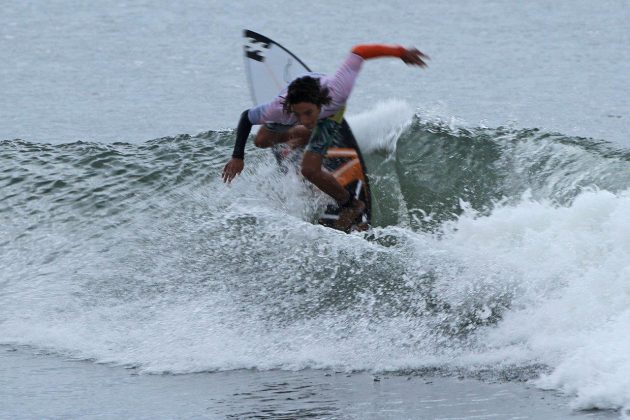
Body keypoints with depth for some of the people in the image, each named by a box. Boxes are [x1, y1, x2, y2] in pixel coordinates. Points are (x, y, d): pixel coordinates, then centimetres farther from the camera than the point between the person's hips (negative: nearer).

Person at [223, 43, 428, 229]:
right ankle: (301, 136, 53)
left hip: (330, 112, -2)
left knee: (310, 170, -16)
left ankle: (351, 205, 10)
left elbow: (359, 52, -37)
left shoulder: (335, 92, -50)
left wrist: (399, 51, -29)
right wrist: (238, 157, -25)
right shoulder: (280, 109, -45)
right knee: (262, 141, 21)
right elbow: (247, 117, -25)